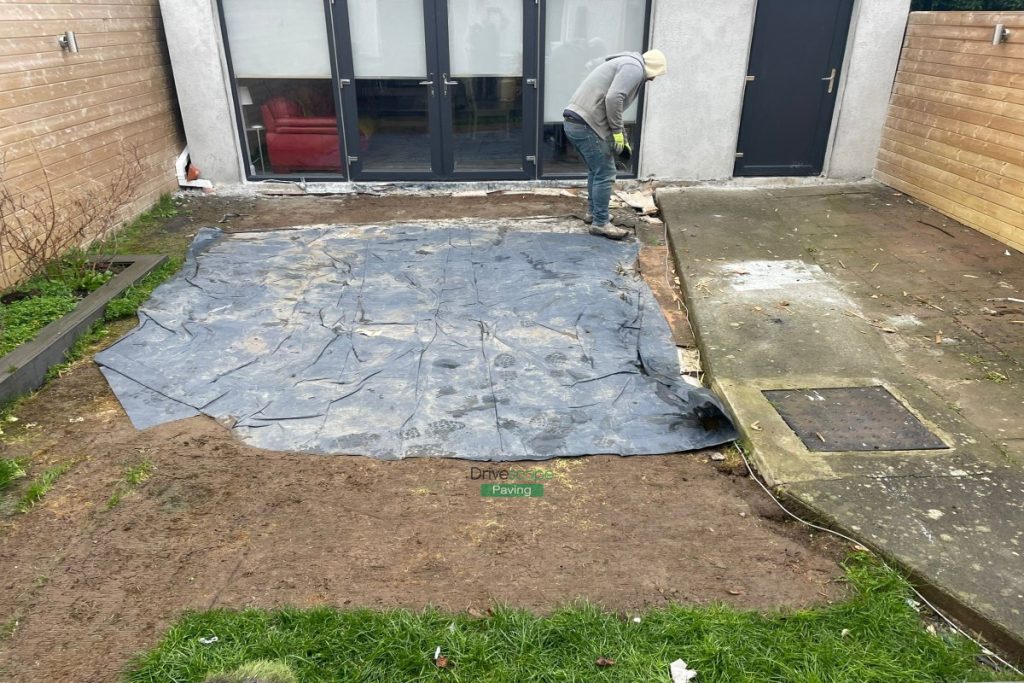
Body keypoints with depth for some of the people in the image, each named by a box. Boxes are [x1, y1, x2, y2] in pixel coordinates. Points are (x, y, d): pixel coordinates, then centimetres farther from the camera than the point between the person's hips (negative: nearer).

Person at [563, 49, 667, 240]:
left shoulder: (627, 64, 27)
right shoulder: (635, 67, -5)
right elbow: (613, 98, -20)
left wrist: (621, 137, 30)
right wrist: (617, 131, -11)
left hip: (575, 122, 10)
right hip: (586, 124, -10)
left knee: (597, 170, 23)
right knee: (605, 174, -2)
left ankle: (593, 212, 35)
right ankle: (600, 223, 5)